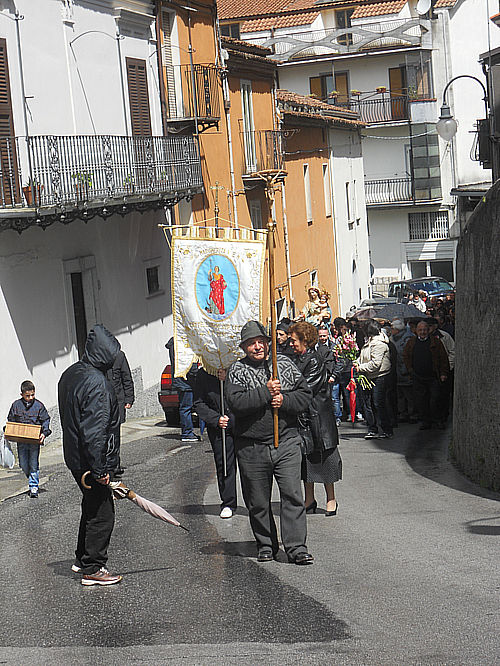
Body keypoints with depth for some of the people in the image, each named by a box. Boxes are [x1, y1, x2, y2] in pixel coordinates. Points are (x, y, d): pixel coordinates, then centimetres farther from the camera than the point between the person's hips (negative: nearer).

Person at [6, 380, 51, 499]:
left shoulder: (39, 405, -2)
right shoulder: (16, 405, 3)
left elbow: (45, 421, 2)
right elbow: (11, 420, 12)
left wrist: (44, 433, -13)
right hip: (21, 440, 3)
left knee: (34, 464, -3)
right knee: (23, 464, 9)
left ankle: (34, 487, 2)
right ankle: (32, 479, 35)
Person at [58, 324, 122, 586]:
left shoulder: (70, 374, 8)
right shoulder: (96, 383, -23)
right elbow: (94, 431, -26)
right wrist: (100, 469, -22)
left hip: (74, 457, 10)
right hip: (90, 460, -10)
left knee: (91, 508, 23)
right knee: (102, 514, 0)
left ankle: (82, 558, 34)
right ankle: (92, 569, 7)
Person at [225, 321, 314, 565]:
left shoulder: (285, 364, 9)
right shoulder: (237, 370, 0)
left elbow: (305, 394, 7)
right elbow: (236, 402, -14)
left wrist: (284, 400, -10)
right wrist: (266, 392, -18)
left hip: (286, 442, 1)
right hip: (251, 446, -1)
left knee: (293, 496, -7)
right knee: (258, 501, 8)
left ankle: (296, 547, -5)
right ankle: (265, 545, 23)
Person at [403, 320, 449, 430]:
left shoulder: (436, 342, 3)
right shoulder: (411, 343, 10)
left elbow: (443, 358, 2)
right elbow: (405, 356, 19)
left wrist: (443, 373, -4)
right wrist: (410, 369, 8)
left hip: (433, 377, -3)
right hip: (418, 378, 3)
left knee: (435, 400, -5)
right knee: (420, 401, 3)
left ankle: (438, 420, 11)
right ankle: (425, 422, 12)